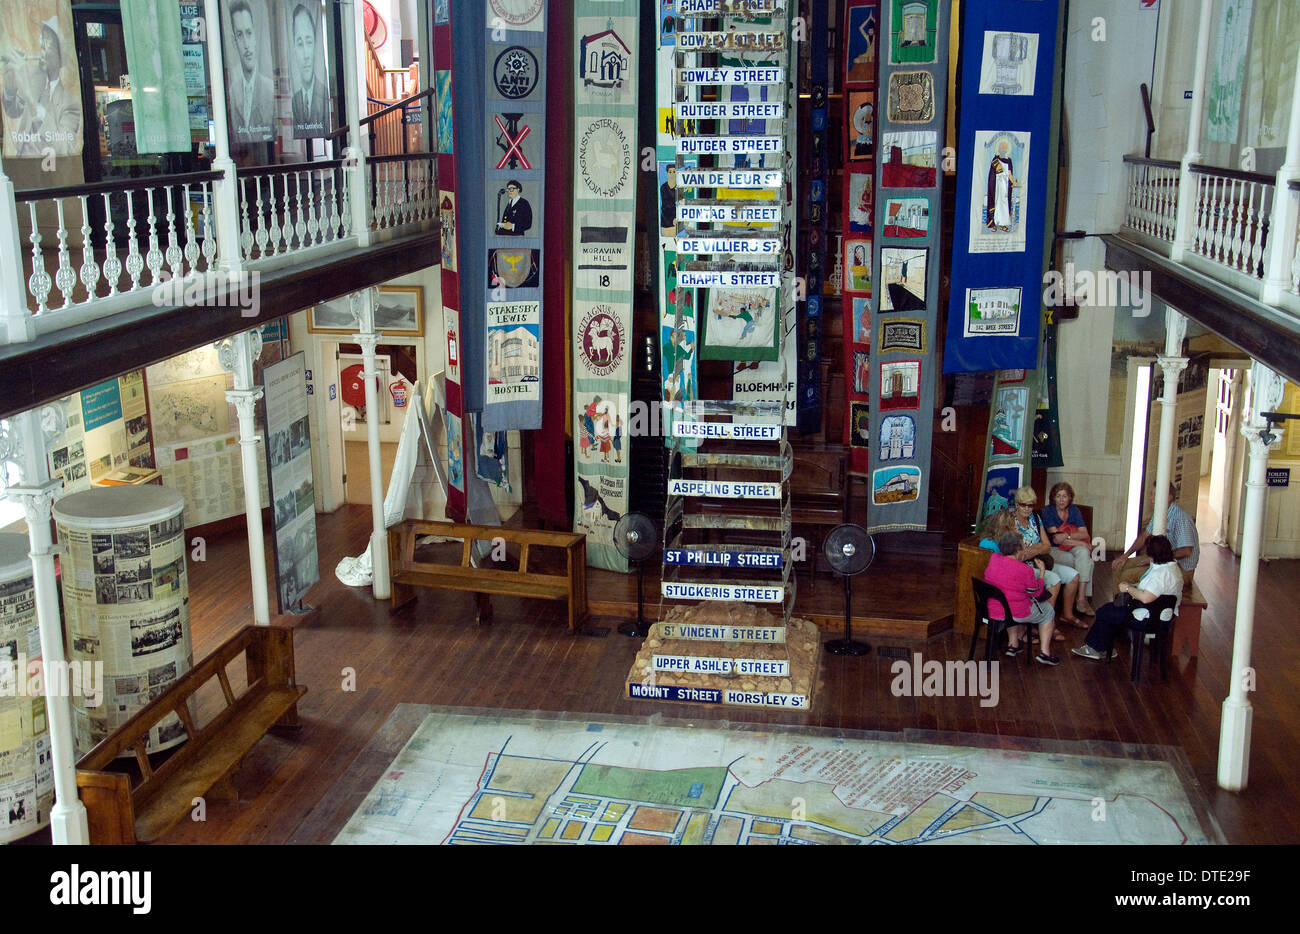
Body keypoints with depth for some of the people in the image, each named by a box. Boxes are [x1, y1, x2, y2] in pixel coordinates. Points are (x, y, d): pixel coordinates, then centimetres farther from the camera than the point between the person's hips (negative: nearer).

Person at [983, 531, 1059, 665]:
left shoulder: (993, 559, -5)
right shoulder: (1025, 570, -21)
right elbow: (1036, 593, -5)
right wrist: (1042, 570, 6)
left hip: (991, 612, 5)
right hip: (1016, 614, -5)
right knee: (1048, 611, 22)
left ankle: (1013, 644, 35)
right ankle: (1044, 653, 18)